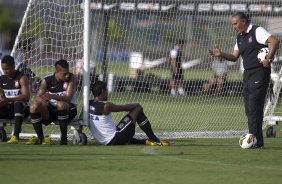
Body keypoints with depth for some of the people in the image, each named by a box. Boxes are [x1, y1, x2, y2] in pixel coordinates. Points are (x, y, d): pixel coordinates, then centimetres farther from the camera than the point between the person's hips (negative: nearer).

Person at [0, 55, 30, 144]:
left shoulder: (22, 78, -10)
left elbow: (26, 97, -24)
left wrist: (9, 100, -35)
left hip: (21, 109, -5)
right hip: (8, 108, 5)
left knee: (18, 103, -39)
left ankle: (16, 136, -48)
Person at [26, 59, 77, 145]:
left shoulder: (71, 78, -13)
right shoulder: (47, 81, -6)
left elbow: (68, 98, -24)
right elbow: (38, 97, -10)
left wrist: (52, 96, -41)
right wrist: (42, 101, -36)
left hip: (69, 109, -3)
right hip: (52, 109, 3)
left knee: (61, 104, -38)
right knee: (34, 107, -23)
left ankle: (64, 138, -27)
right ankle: (40, 138, -10)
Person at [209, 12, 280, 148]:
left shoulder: (257, 31, -10)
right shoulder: (240, 37, 16)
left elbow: (274, 42, -21)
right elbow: (234, 57, 16)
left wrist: (268, 59, -23)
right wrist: (221, 54, 0)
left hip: (259, 74, -9)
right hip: (247, 74, 9)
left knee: (254, 109, -11)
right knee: (249, 110, 8)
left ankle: (256, 141, -9)